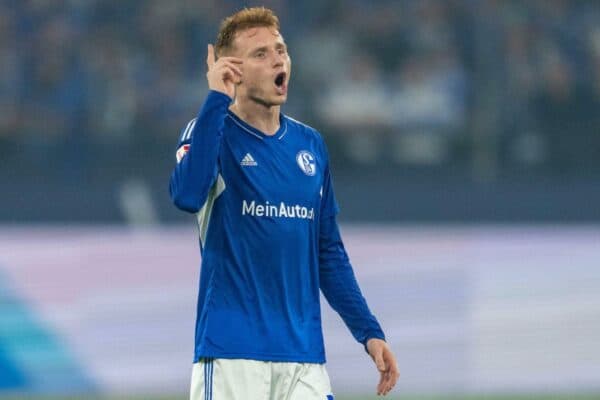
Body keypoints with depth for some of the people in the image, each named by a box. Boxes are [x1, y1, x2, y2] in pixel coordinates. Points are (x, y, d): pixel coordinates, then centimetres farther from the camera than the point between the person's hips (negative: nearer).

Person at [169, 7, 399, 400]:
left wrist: (368, 330, 13)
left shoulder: (311, 145, 13)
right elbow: (187, 195, -25)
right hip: (232, 355, -5)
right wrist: (217, 99, -22)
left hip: (304, 354, 5)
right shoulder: (212, 130, -2)